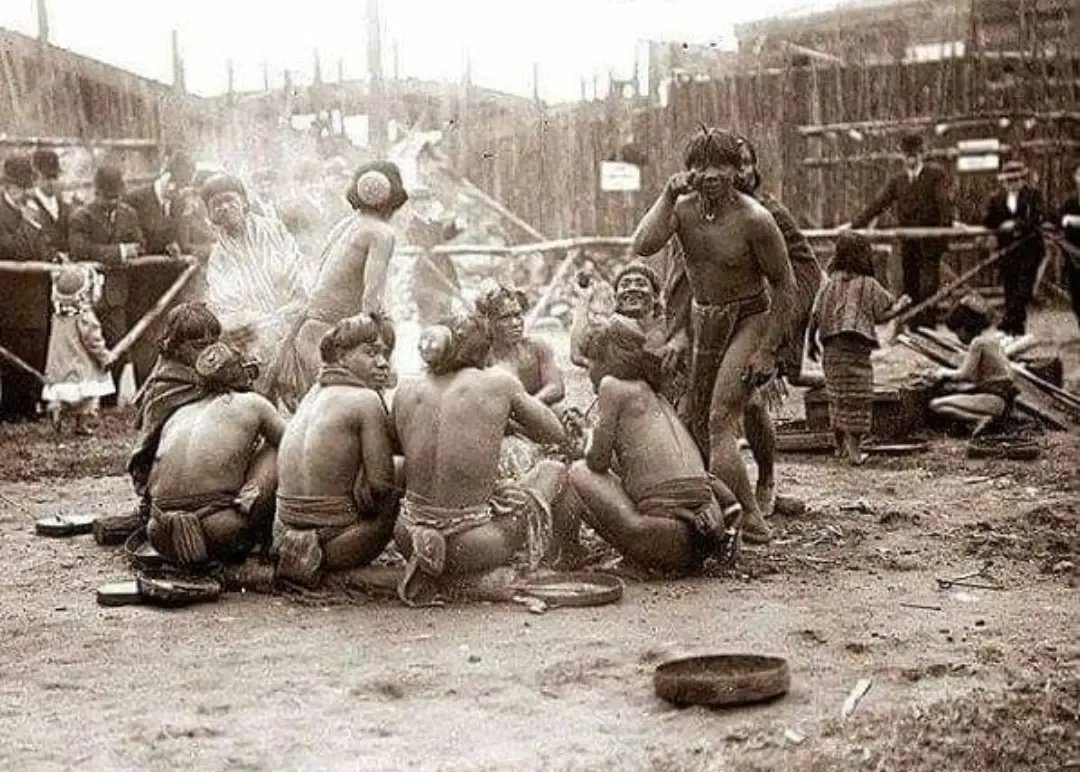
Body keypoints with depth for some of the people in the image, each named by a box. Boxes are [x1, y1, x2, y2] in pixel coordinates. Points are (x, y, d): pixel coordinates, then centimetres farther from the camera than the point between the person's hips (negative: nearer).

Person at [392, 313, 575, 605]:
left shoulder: (406, 391, 3)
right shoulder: (498, 383, -5)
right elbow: (556, 434, 7)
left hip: (409, 534, 3)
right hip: (471, 545, -3)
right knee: (554, 471, 22)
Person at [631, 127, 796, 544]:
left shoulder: (754, 219, -20)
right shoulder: (682, 207, -6)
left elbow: (785, 285, -13)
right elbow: (642, 247, -23)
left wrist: (767, 350, -14)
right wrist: (667, 196, -27)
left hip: (750, 319, -6)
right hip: (701, 320, 7)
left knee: (719, 420, -18)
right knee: (691, 420, 11)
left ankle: (745, 519, -13)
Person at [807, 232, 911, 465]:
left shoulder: (831, 282, 7)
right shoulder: (868, 284, -3)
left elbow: (815, 315, 6)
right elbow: (882, 315, 1)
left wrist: (811, 342, 16)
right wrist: (902, 305, 17)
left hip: (831, 348, 5)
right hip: (855, 348, -5)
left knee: (838, 396, 16)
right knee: (857, 397, -1)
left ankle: (841, 445, 26)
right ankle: (853, 449, -6)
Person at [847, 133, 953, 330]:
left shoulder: (936, 174, 0)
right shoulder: (897, 181, 13)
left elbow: (944, 202, -10)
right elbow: (878, 204, 9)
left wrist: (947, 225, -26)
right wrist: (853, 224, 1)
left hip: (930, 241, -4)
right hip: (908, 242, 5)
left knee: (928, 286, -9)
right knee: (910, 287, 6)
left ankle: (928, 327, -5)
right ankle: (914, 326, 13)